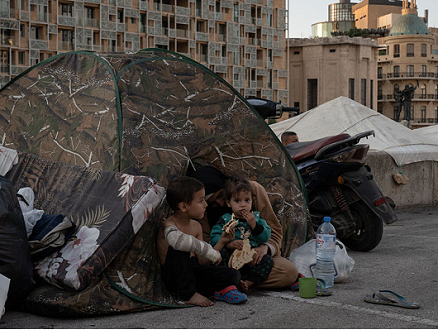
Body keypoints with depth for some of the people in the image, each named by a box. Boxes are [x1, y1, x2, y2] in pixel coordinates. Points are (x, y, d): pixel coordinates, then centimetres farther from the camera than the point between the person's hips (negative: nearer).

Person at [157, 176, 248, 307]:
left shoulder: (196, 227, 7)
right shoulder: (169, 225, -19)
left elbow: (202, 262, 8)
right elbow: (177, 239, -47)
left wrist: (221, 242, -4)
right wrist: (211, 252, -39)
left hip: (193, 272, 5)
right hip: (175, 276, -4)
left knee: (233, 275, -17)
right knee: (180, 250, -36)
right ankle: (187, 294, -24)